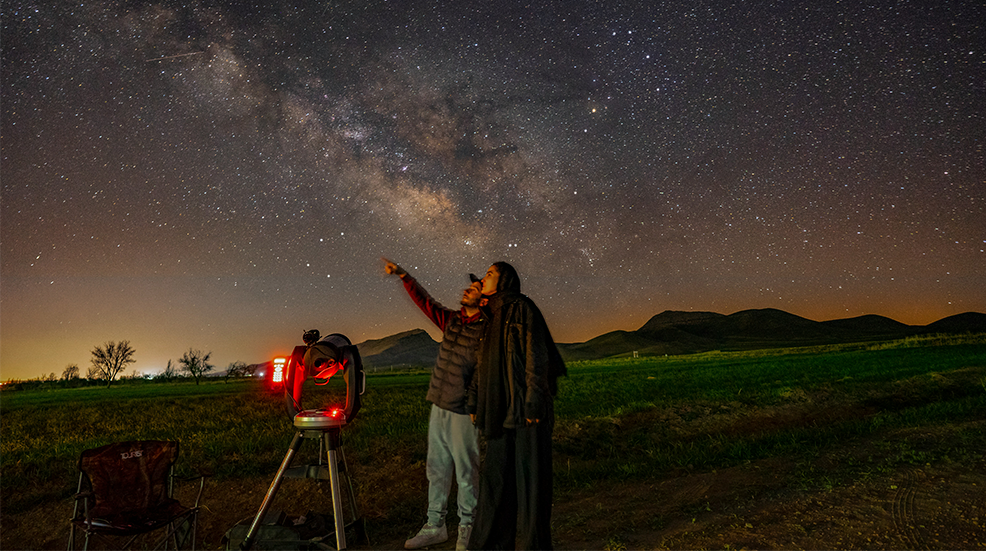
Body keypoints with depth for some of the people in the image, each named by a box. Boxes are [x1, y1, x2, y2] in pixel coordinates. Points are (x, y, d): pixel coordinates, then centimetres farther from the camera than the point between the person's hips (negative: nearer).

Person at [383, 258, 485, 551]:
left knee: (466, 471, 6)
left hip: (462, 412, -7)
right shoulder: (451, 320, 8)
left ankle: (467, 527, 22)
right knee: (436, 469, 14)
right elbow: (424, 301, 11)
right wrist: (403, 274, 4)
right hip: (438, 408, 7)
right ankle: (435, 525, 26)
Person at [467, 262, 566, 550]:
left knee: (528, 471, 0)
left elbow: (536, 355, -13)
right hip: (501, 407, 8)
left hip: (524, 403, -8)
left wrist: (533, 402, -18)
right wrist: (474, 402, 15)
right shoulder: (493, 317, 18)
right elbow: (483, 364, 19)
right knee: (496, 472, 11)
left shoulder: (522, 308, -6)